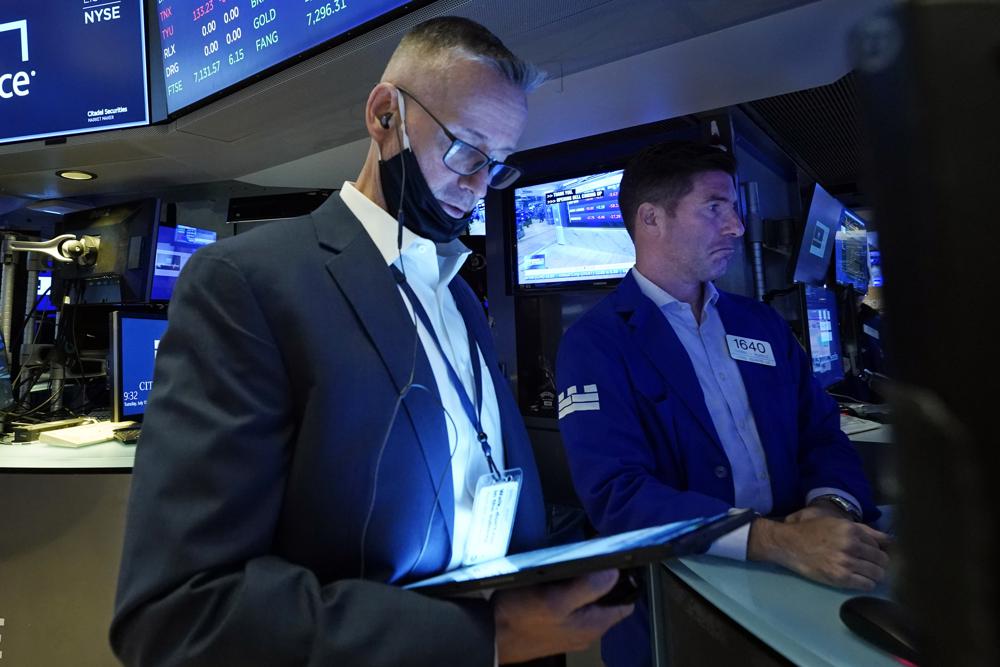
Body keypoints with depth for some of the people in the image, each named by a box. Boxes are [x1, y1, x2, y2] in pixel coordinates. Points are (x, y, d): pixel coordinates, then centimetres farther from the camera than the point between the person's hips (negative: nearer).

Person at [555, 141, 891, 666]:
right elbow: (616, 493, -18)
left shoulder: (762, 323, 13)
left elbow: (822, 433, 10)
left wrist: (831, 507, -11)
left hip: (796, 583, 5)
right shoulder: (593, 344, -8)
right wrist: (779, 540, -26)